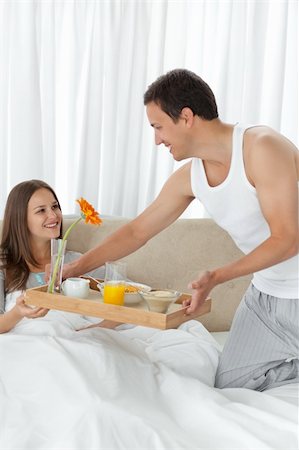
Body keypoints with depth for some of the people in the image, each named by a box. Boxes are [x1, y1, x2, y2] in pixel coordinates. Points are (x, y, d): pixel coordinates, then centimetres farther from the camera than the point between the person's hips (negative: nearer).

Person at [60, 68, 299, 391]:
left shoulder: (262, 148, -22)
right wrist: (73, 269, 6)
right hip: (264, 293, 6)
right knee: (229, 388, 4)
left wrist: (217, 276, -27)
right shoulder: (188, 178, 0)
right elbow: (137, 232, 8)